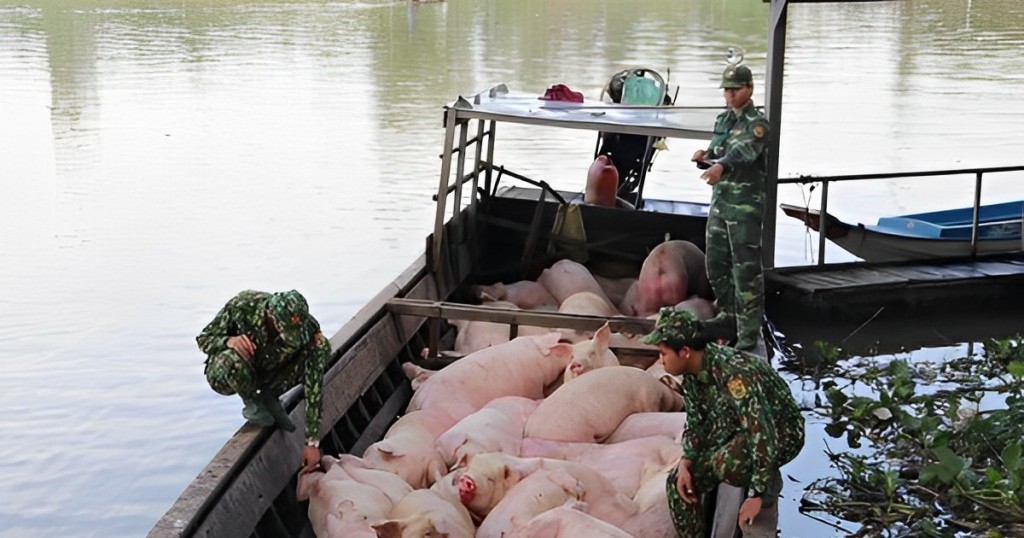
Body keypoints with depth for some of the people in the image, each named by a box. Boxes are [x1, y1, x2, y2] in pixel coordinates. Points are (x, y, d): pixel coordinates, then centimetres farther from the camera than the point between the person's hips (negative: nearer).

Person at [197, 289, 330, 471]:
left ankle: (269, 396, -4)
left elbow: (313, 388, -25)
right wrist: (228, 341, -39)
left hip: (268, 373, 2)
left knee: (322, 348, -21)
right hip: (224, 375, -2)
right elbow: (203, 339, -15)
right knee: (233, 359, -39)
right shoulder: (243, 305, -30)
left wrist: (312, 442, -26)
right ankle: (252, 403, -8)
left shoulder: (309, 330, -28)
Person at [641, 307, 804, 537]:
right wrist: (685, 463, -13)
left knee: (727, 464, -37)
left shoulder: (733, 373, -35)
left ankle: (770, 482, -6)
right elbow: (696, 422, 5)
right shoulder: (691, 372, -8)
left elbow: (763, 433, -35)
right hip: (738, 430, 8)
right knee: (679, 482, -2)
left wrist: (757, 495, -32)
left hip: (780, 433, -8)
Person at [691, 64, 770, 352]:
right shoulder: (722, 120, 14)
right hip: (719, 201, 8)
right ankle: (730, 314, 34)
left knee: (746, 270, -6)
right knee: (715, 265, 15)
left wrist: (720, 165, -50)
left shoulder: (757, 124, -11)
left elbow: (744, 152, -31)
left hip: (745, 206, -8)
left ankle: (748, 333, -3)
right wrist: (703, 157, -4)